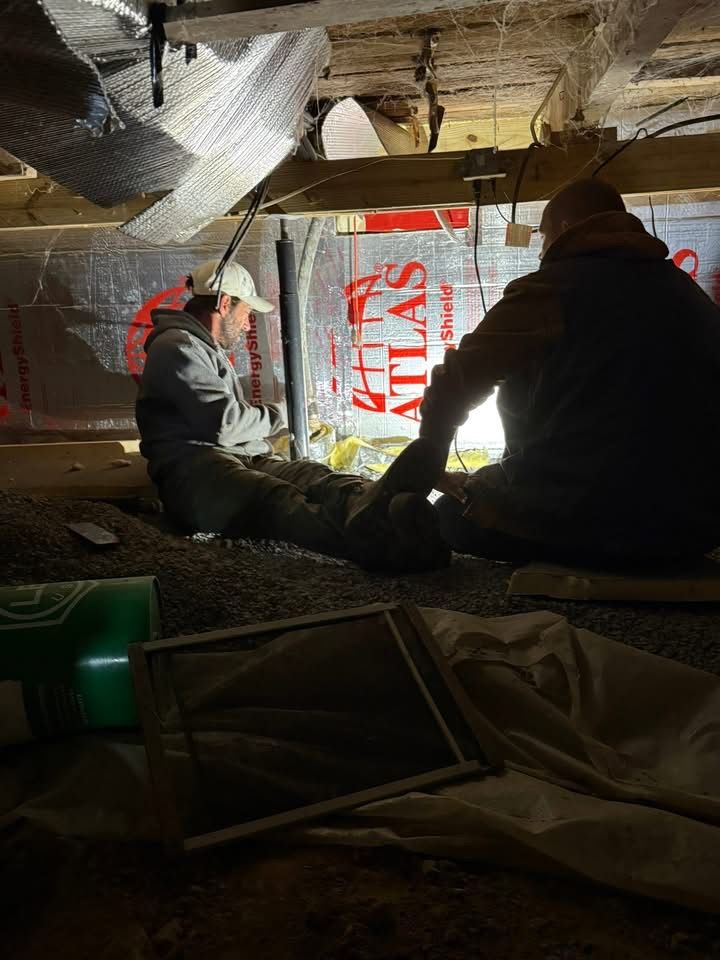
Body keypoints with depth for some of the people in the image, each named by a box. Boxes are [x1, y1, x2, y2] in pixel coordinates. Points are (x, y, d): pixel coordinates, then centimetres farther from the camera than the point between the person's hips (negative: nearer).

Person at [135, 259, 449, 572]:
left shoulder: (208, 349, 33)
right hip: (195, 469, -8)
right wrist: (277, 415, 4)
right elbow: (224, 423, -12)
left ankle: (376, 503, -60)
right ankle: (376, 544, -66)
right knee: (277, 499, -39)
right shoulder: (178, 346, -1)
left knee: (313, 475, -27)